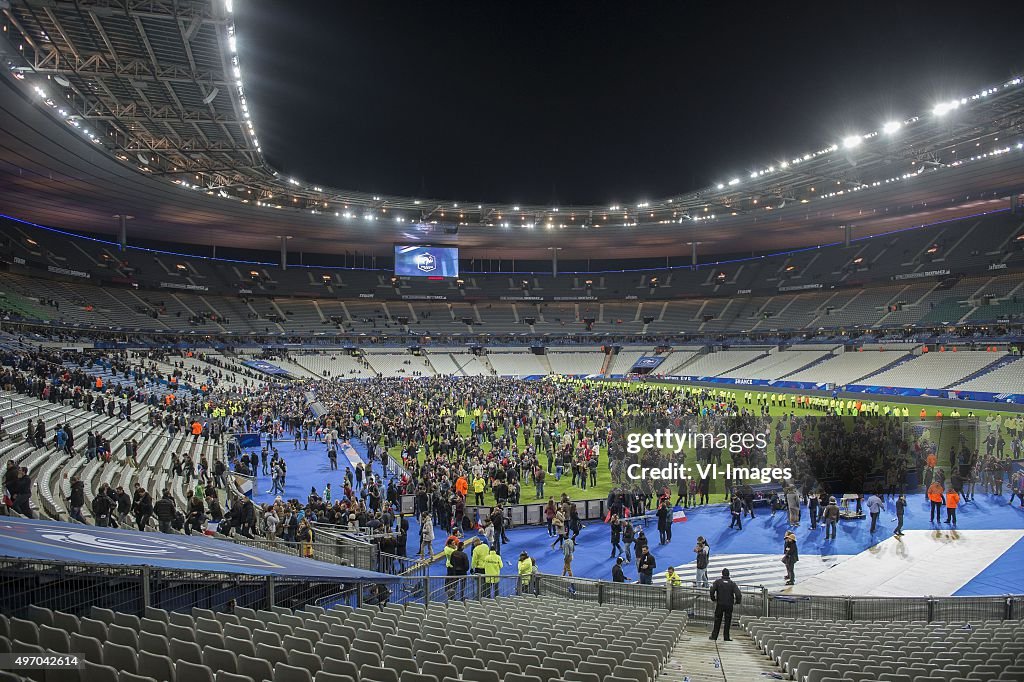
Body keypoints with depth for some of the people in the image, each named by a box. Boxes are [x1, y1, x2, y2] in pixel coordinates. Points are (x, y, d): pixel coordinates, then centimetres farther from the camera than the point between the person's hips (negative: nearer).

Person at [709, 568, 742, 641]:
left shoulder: (717, 582, 0)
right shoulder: (732, 584, 2)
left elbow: (712, 591, -13)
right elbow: (738, 594, -9)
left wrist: (713, 599, 2)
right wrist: (737, 602, 7)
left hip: (719, 604, 0)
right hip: (729, 605, 0)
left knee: (717, 621, 7)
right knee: (727, 621, 7)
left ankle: (714, 636, 7)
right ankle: (726, 637, 6)